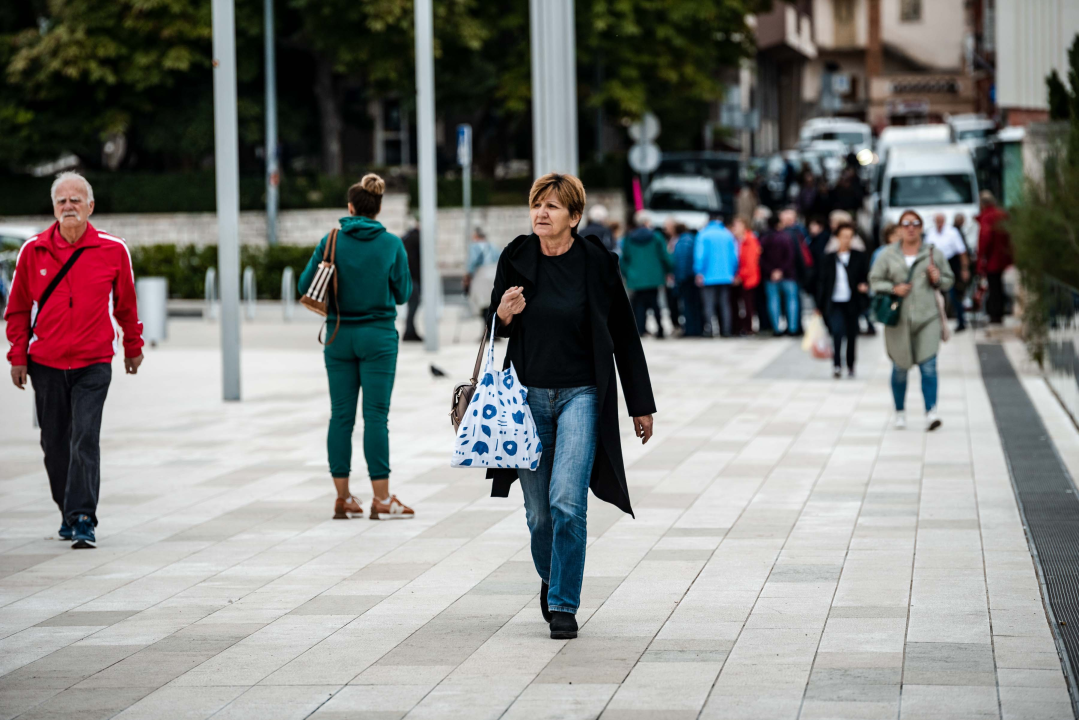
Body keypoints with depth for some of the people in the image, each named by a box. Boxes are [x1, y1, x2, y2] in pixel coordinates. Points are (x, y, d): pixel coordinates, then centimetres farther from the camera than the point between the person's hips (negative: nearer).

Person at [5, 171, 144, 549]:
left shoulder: (113, 250, -1)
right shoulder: (33, 251, 1)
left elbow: (126, 303, 12)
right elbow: (18, 308, 10)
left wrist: (133, 347, 21)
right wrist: (18, 357, 5)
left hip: (93, 364, -2)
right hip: (45, 363, 2)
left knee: (85, 440, -13)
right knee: (55, 443, 9)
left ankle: (83, 520, -13)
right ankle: (68, 512, 26)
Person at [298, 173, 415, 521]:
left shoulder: (331, 241, -4)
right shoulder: (392, 244, -5)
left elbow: (305, 286, -1)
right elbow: (403, 293, 2)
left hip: (339, 336, 2)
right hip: (378, 336, -2)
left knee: (341, 415, 7)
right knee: (375, 415, -1)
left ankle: (343, 498, 8)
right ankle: (381, 498, -2)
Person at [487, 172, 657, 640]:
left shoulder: (595, 262, -3)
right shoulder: (516, 260, 2)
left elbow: (624, 335, 4)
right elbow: (494, 332, 12)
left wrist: (641, 405, 6)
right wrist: (503, 315, -13)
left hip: (581, 395, -2)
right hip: (528, 396, 2)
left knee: (567, 501, -16)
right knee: (538, 511, 7)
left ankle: (564, 605, -5)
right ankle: (550, 578, 35)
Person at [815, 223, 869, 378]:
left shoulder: (860, 257, 5)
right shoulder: (829, 258, 6)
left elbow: (866, 276, 7)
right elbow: (822, 282, 8)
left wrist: (865, 286, -17)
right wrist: (819, 306, 6)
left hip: (852, 303, 1)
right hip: (834, 303, -1)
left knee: (851, 335, 6)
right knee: (837, 332, -17)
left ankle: (850, 366, 21)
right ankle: (837, 365, -18)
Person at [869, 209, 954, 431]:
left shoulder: (934, 253, 7)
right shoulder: (888, 255, 6)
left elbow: (949, 280, 15)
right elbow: (875, 280, 7)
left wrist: (937, 279, -7)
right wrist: (893, 289, -11)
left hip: (927, 317, 0)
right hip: (898, 319, 1)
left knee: (928, 366, -12)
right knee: (900, 368, 7)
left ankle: (931, 412, -15)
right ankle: (900, 412, 22)